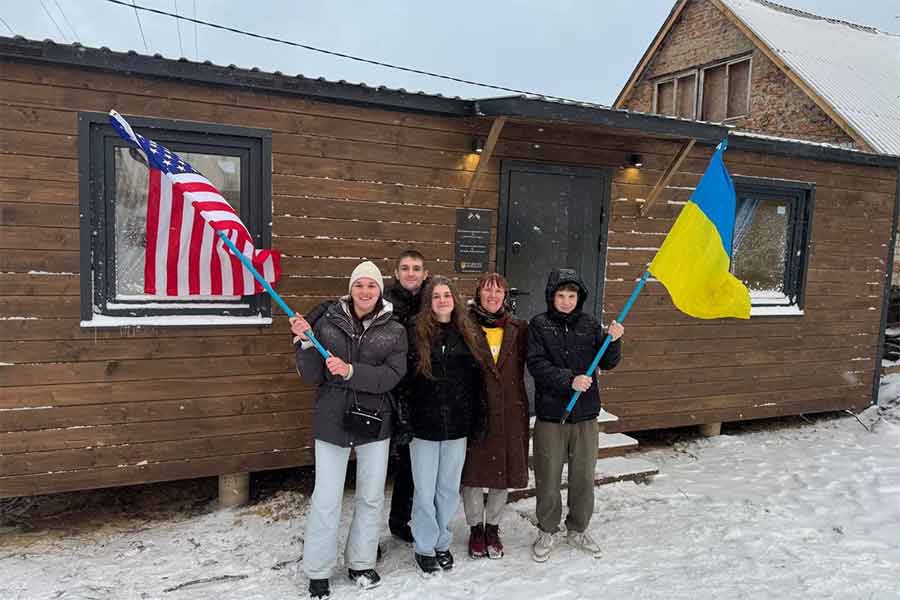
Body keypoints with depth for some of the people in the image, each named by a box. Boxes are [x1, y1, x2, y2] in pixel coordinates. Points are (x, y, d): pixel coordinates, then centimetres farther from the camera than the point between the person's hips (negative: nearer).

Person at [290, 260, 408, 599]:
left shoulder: (394, 331, -1)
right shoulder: (328, 323, -2)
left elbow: (391, 376, -14)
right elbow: (312, 377, -3)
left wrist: (351, 371, -26)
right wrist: (305, 342, -18)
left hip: (374, 423, 2)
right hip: (332, 422, -1)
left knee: (371, 497, 13)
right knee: (326, 501, 2)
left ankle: (361, 564, 33)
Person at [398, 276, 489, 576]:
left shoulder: (467, 335, 5)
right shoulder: (416, 333, -6)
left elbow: (477, 380, 8)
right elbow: (402, 380, -7)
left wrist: (478, 421, 5)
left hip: (457, 427, 3)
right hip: (424, 426, -3)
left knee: (449, 489, 13)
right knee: (425, 491, 6)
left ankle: (442, 544, 31)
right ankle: (424, 548, 24)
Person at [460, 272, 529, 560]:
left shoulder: (518, 329, 6)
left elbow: (528, 363, 9)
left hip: (510, 410, 3)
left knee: (505, 469, 11)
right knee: (473, 469, 6)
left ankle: (492, 527, 32)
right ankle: (475, 528, 27)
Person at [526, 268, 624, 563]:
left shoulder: (589, 324, 5)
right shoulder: (539, 325, -3)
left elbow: (607, 363, 6)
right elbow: (537, 364, -12)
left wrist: (613, 340, -12)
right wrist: (570, 380, -22)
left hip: (586, 415, 3)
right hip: (550, 414, -2)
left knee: (584, 476, 13)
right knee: (548, 477, 8)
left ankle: (578, 530, 33)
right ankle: (547, 532, 27)